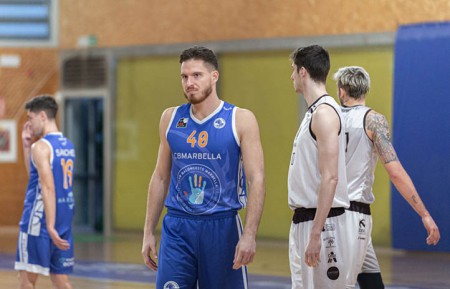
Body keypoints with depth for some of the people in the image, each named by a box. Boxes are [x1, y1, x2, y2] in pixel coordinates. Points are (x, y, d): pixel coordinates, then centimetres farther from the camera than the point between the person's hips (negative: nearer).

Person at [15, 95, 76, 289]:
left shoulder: (41, 146, -12)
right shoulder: (68, 145, 14)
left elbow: (48, 188, -21)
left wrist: (50, 227, -25)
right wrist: (26, 146, 17)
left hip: (39, 221, -8)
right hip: (64, 221, 8)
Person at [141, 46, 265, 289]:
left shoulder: (240, 120, -3)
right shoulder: (171, 118, 8)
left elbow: (256, 180, -8)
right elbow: (161, 177, 14)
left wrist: (249, 235, -18)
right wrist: (148, 232, 10)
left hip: (222, 227, -2)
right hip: (177, 228, 2)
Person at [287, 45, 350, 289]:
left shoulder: (325, 112, -15)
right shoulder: (313, 111, 15)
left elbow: (330, 178, -23)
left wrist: (315, 235, -25)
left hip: (320, 222, -10)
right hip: (302, 220, 10)